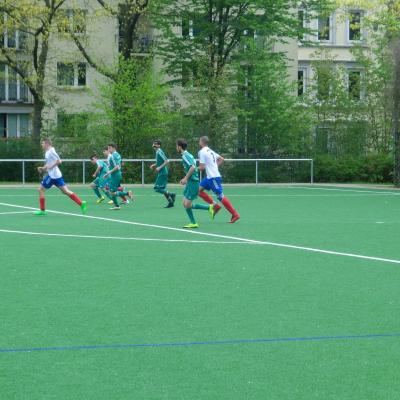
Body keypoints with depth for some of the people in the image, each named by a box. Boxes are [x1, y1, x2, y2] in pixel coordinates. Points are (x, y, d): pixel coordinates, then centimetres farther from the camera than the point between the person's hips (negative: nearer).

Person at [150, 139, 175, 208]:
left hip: (162, 173, -10)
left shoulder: (159, 152, -15)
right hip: (162, 173, 10)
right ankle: (170, 202, 11)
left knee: (157, 188, -10)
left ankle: (171, 195, -6)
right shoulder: (158, 152, 14)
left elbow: (167, 161, -23)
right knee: (162, 189, 11)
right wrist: (154, 165, 15)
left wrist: (160, 167, -23)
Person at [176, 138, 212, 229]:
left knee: (188, 205, -9)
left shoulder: (185, 155, -14)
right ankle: (193, 223, 10)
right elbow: (193, 168, 22)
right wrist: (185, 178, 19)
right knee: (185, 204, 8)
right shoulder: (187, 154, 16)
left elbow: (192, 167, -27)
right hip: (190, 182, 10)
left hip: (193, 182, -10)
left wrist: (186, 178, -20)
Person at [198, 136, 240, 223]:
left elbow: (202, 167, -16)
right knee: (199, 190, 10)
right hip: (210, 177, 9)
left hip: (213, 177, -9)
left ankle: (235, 214, -6)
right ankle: (215, 205, 8)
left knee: (220, 196, -7)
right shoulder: (210, 151, 16)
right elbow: (221, 159, 22)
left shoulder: (202, 152, -11)